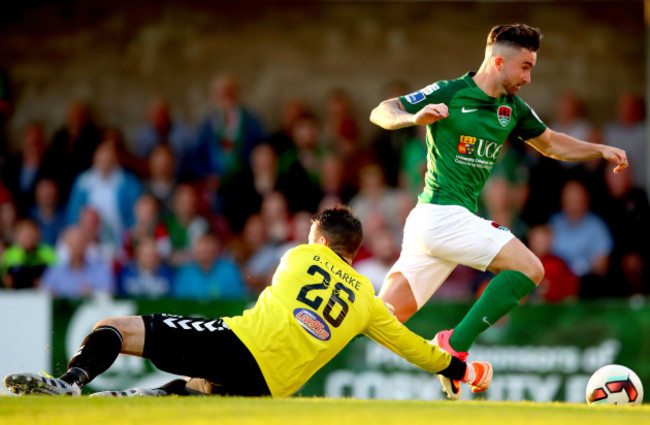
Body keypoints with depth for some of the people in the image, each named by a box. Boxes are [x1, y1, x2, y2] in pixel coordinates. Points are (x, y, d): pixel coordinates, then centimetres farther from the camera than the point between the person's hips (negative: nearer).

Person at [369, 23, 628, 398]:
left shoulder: (513, 108, 15)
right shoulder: (449, 94, -7)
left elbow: (551, 144, 29)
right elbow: (381, 112, -7)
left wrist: (600, 150, 16)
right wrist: (416, 117, -27)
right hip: (443, 211, -8)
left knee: (385, 316, 2)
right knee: (529, 268, -13)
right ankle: (455, 346, -13)